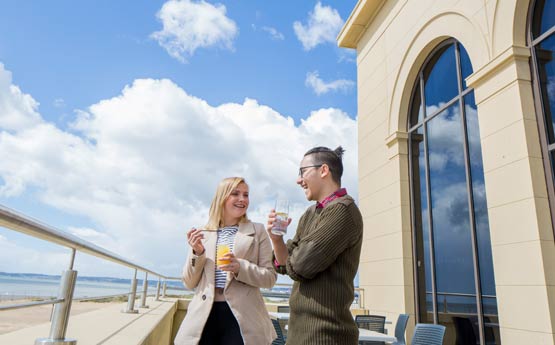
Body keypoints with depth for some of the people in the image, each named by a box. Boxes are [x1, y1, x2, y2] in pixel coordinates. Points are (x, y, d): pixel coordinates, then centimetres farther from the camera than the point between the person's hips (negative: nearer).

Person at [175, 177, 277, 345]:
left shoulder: (257, 231, 5)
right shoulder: (203, 235, 9)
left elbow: (270, 277, 2)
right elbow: (190, 283, 10)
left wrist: (240, 268, -14)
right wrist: (197, 253, -6)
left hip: (241, 316, -1)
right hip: (204, 315, 2)